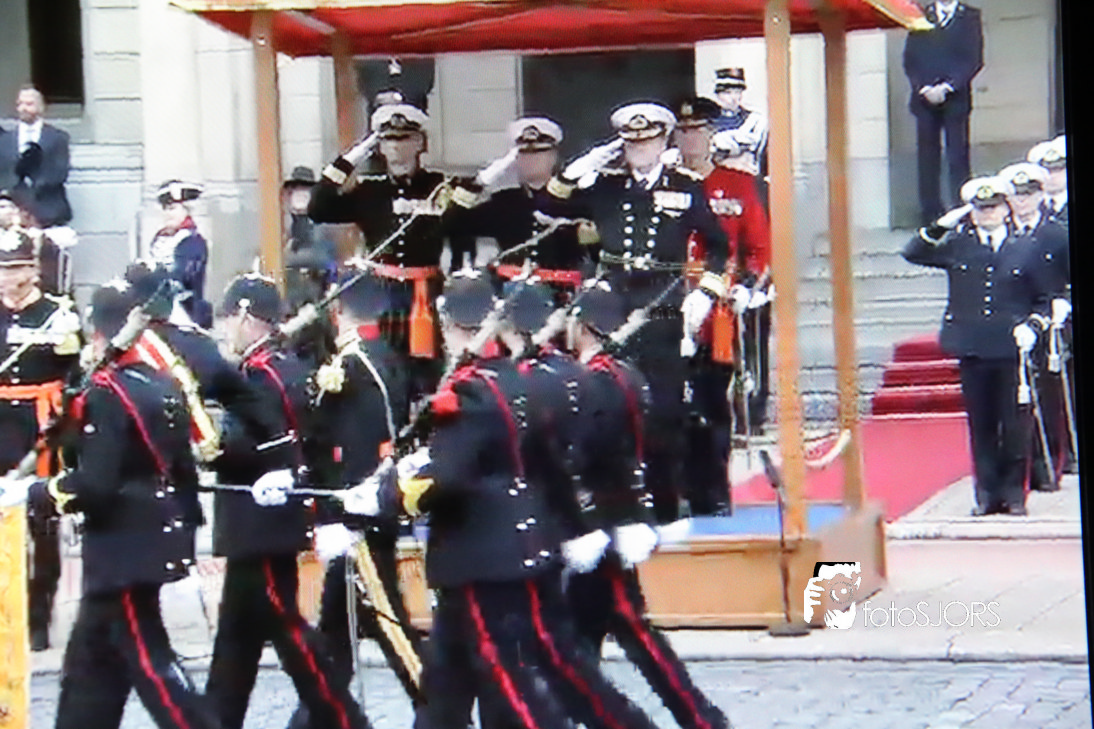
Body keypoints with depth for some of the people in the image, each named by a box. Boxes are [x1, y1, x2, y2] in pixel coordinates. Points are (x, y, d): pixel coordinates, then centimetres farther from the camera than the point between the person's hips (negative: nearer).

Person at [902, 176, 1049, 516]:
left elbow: (1043, 299, 10)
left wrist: (1031, 326, -7)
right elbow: (913, 254, 4)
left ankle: (1014, 492, 10)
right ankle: (987, 493, 11)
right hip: (972, 348, 1)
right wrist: (941, 226, -5)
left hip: (1011, 349, -1)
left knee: (1014, 424, 0)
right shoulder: (958, 246, 9)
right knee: (980, 425, 5)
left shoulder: (1025, 249, 7)